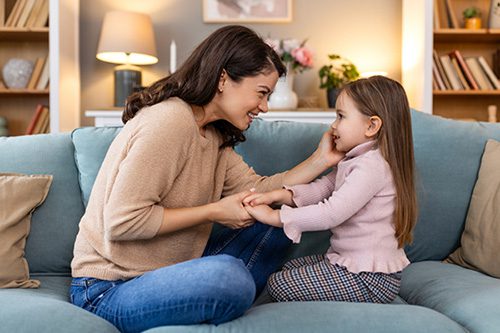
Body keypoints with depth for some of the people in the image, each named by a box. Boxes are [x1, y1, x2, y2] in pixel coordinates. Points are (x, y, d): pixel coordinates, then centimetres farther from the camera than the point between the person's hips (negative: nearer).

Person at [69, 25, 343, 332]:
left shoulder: (214, 134, 7)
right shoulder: (170, 122, -23)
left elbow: (259, 192, 1)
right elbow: (122, 221, -26)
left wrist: (322, 159, -1)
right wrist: (213, 212, -20)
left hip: (170, 270, 9)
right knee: (227, 273, -36)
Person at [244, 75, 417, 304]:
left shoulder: (372, 166, -23)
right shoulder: (353, 161, 10)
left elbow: (331, 213, -29)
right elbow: (321, 187, 1)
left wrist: (274, 217, -24)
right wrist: (280, 195, -16)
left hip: (370, 278, -10)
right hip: (351, 260, 10)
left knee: (278, 285, -10)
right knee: (290, 268, 22)